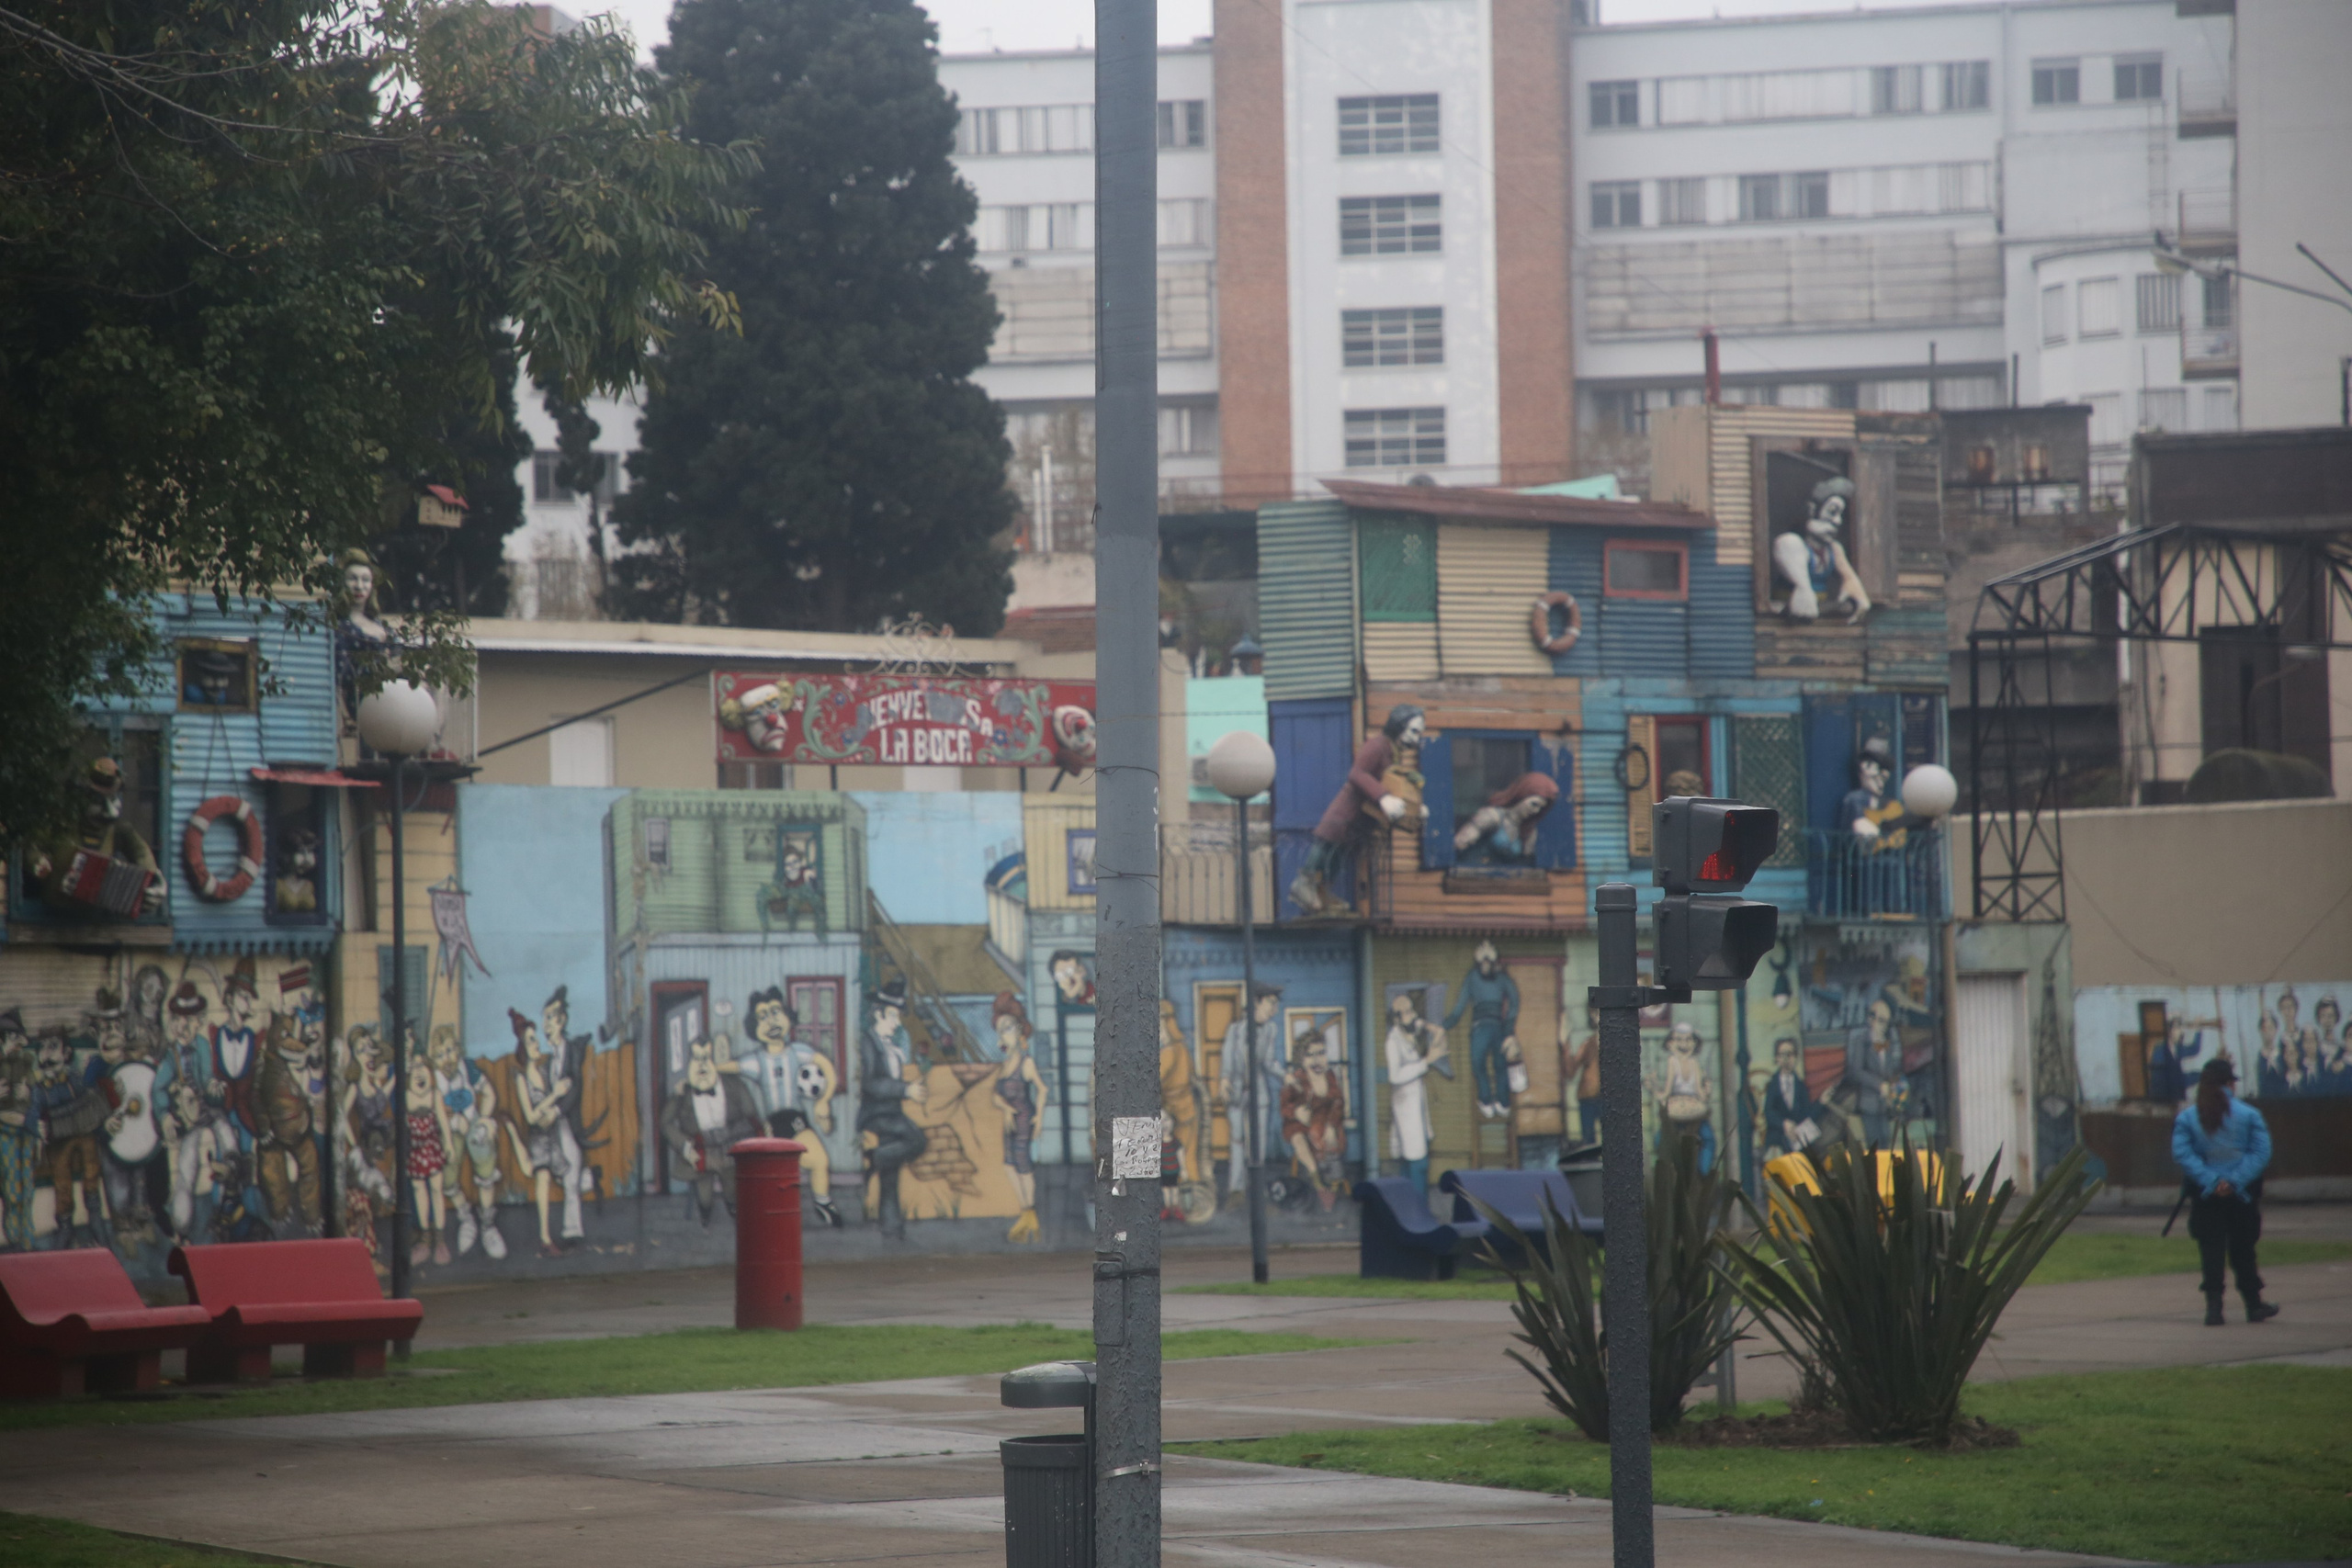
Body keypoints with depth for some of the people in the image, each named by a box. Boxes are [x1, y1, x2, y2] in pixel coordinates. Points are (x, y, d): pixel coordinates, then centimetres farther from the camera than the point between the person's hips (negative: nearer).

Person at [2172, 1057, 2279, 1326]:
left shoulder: (2186, 1117, -1)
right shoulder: (2249, 1115, -4)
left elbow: (2181, 1154, -11)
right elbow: (2261, 1153, -11)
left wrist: (2211, 1181, -15)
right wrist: (2234, 1181, -15)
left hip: (2205, 1195, 0)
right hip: (2242, 1194, 0)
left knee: (2211, 1253, 3)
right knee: (2242, 1251, 12)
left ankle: (2214, 1307, -6)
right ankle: (2254, 1305, 20)